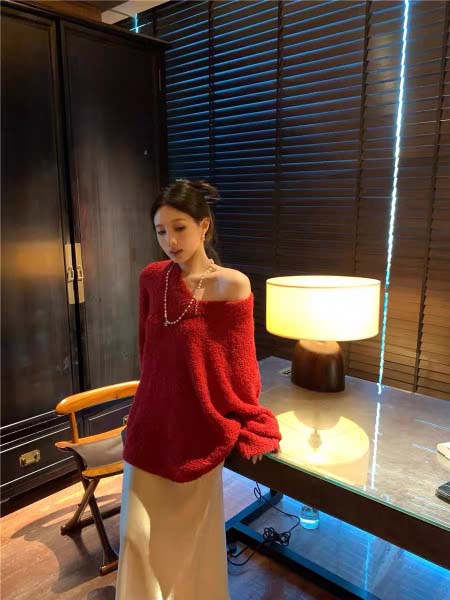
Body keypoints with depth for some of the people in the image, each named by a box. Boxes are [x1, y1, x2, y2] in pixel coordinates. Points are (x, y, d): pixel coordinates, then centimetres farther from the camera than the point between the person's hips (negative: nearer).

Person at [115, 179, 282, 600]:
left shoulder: (232, 285, -15)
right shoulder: (151, 278, -2)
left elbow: (241, 363, -7)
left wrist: (246, 424, 2)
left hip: (199, 425, -3)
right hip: (151, 419, 4)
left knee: (191, 531, 16)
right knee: (138, 532, 12)